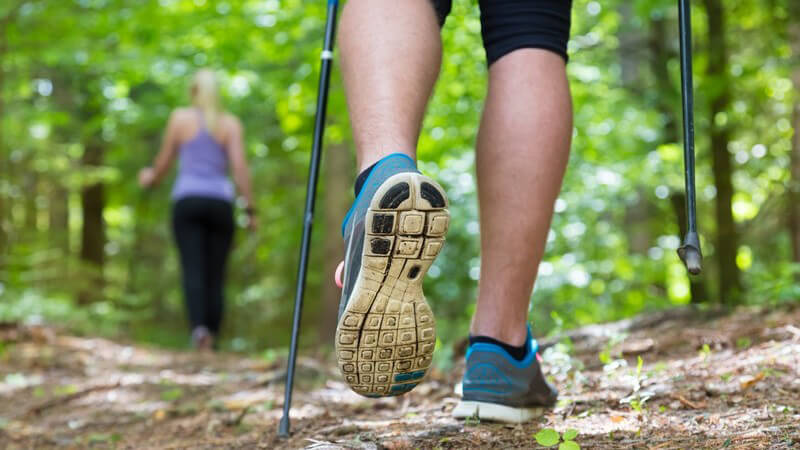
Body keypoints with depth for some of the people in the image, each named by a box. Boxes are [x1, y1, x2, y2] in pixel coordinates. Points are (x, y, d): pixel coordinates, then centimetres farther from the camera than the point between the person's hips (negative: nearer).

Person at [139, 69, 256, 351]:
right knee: (215, 275, 6)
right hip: (220, 203, 1)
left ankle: (199, 326, -33)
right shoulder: (230, 123, 7)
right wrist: (250, 208, -1)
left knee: (192, 271, -10)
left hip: (187, 200, -1)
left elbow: (164, 162, 12)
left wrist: (150, 178, 34)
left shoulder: (180, 117, 7)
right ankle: (211, 341, 5)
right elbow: (239, 166, -3)